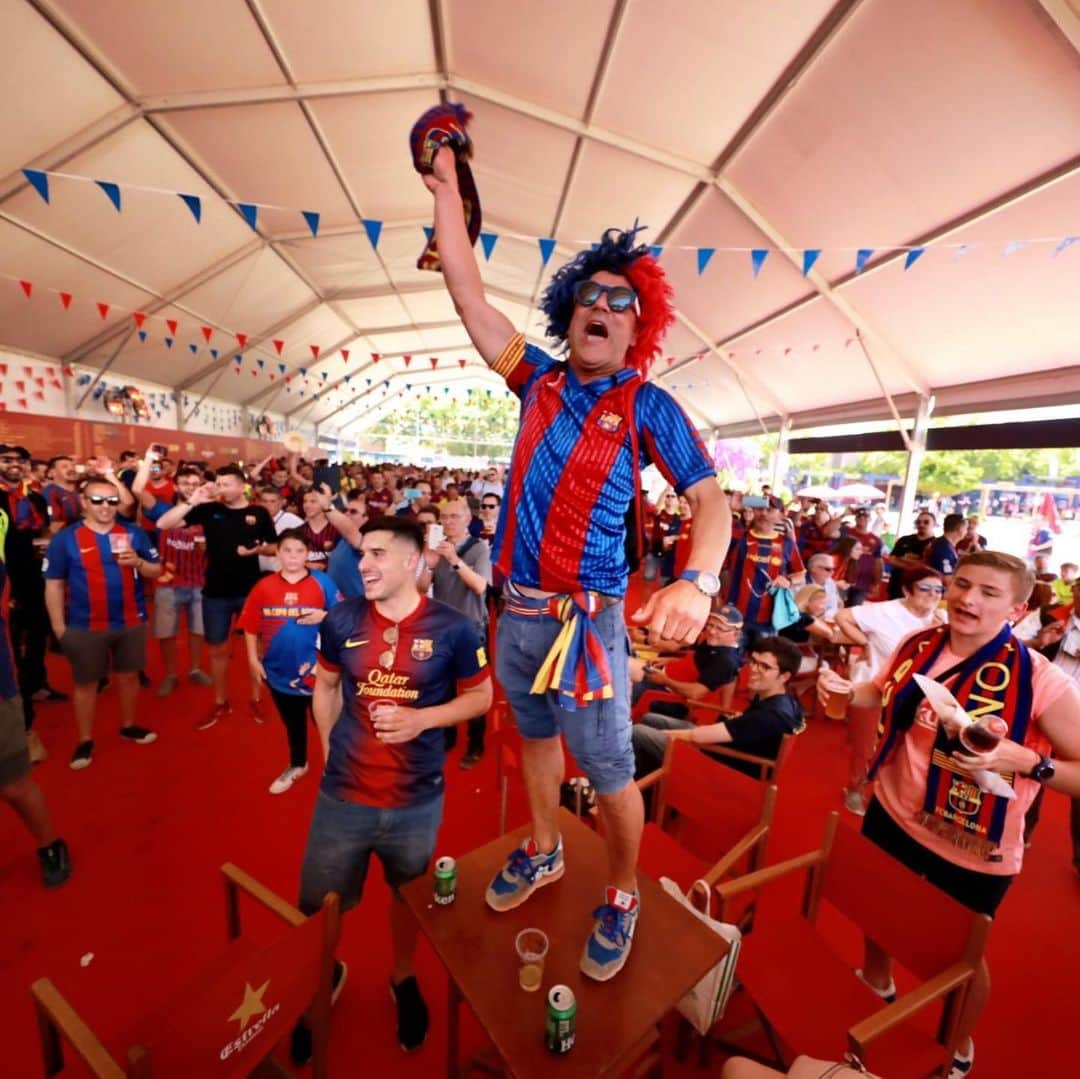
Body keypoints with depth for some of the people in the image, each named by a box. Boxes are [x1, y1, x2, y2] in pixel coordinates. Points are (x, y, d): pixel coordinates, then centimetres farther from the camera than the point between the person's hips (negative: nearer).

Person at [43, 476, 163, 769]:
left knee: (129, 675, 16)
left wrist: (138, 562, -19)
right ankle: (85, 741, 28)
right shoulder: (65, 538, -6)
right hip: (85, 626, -2)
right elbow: (53, 585, -3)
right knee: (86, 683, 11)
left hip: (131, 622, 2)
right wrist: (59, 628, -4)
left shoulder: (134, 533, -1)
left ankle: (129, 726, 35)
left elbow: (156, 571, 3)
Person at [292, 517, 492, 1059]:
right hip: (342, 797, 2)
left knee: (408, 896, 24)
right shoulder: (340, 621, -7)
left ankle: (403, 978, 56)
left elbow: (480, 696, -6)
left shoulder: (452, 628, -16)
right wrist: (330, 751, 1)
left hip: (417, 801, -1)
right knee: (316, 909, 20)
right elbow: (325, 688, 8)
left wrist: (420, 719, -20)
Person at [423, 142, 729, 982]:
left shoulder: (645, 405, -7)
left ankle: (622, 897, 38)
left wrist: (698, 581, -33)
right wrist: (446, 188, 13)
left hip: (586, 621, -5)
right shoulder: (540, 380, 6)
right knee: (535, 737, 24)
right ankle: (543, 853, 50)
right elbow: (471, 298, 9)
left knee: (610, 773, 10)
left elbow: (711, 498, -15)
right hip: (516, 611, 6)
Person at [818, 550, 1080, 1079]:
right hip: (891, 815, 4)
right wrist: (844, 689, -12)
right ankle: (876, 982, 61)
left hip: (971, 851, -4)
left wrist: (1022, 759, -34)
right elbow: (884, 695, 7)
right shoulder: (918, 645, -10)